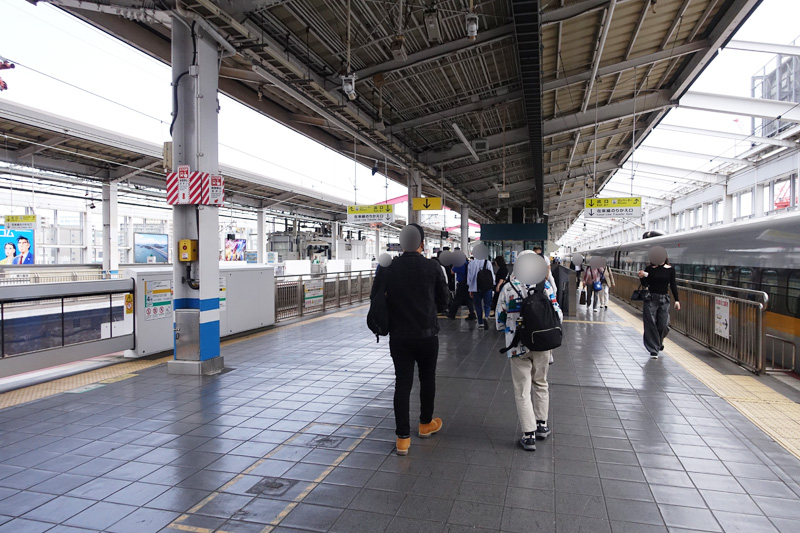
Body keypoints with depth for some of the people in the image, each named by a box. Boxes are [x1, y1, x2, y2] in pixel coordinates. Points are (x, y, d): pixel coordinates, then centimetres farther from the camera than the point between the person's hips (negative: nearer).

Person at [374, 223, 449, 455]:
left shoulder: (388, 268, -6)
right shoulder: (432, 267, -8)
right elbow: (443, 302, 1)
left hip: (399, 336, 1)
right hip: (427, 334, 0)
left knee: (402, 383, 6)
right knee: (427, 378, 19)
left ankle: (403, 438, 8)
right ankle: (426, 424, 36)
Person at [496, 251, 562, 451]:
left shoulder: (507, 288, -4)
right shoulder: (545, 285, -5)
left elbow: (500, 320, 1)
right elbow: (557, 314, -3)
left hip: (518, 346, -1)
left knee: (522, 391, 8)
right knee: (541, 384, 22)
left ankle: (529, 435, 10)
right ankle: (541, 424, 34)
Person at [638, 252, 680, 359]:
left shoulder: (670, 269, 3)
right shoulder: (650, 269, -2)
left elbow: (673, 285, 6)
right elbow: (646, 284, -4)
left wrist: (677, 300, 3)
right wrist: (641, 277, -25)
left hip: (664, 299, 1)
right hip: (651, 299, -1)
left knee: (663, 325, 0)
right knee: (651, 324, -2)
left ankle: (658, 343, 32)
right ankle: (653, 350, 6)